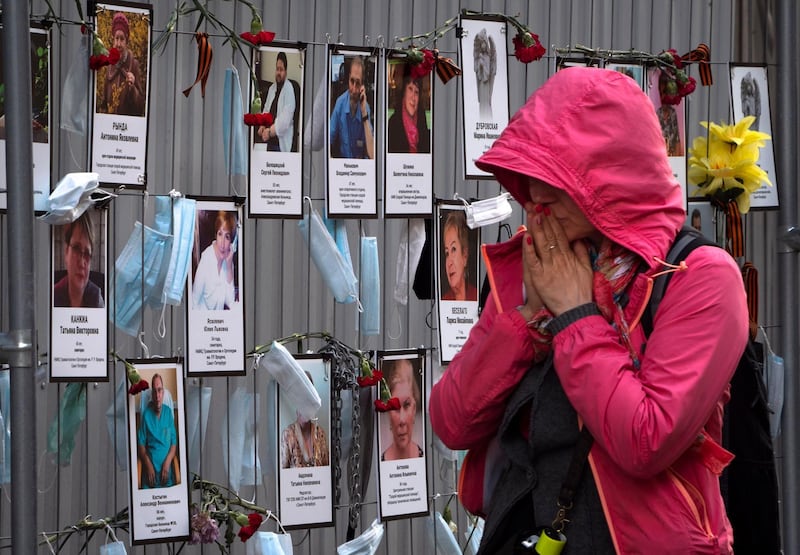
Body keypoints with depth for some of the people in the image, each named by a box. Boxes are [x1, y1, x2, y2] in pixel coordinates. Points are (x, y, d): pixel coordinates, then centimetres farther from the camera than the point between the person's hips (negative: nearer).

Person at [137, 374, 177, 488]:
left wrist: (167, 462, -9)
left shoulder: (169, 412, 7)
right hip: (150, 469, -1)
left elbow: (174, 443, 8)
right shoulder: (146, 414, 2)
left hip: (166, 470, 1)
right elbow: (141, 444, 3)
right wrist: (148, 465, -12)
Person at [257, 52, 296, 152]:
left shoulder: (289, 90, -12)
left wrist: (270, 131, -27)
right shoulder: (271, 88, 13)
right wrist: (262, 126, -2)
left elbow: (285, 120, -20)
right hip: (269, 142, 7)